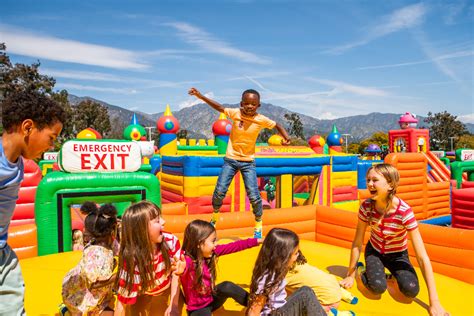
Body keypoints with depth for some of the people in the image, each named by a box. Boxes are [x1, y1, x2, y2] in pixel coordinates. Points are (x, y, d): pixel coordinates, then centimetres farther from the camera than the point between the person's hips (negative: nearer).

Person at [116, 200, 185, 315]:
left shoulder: (171, 242, -27)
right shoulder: (132, 262, -35)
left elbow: (175, 273, -11)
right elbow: (123, 300, -26)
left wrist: (174, 304, -12)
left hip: (167, 290, 3)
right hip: (142, 296, -2)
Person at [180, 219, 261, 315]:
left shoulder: (211, 252, -9)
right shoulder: (187, 260, -28)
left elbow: (232, 247, -5)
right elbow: (184, 267, -51)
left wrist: (256, 241, -4)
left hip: (211, 298, 5)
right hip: (198, 308, -5)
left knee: (227, 286, -23)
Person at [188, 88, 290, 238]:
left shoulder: (262, 120, -10)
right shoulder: (235, 113, -8)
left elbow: (277, 125, 3)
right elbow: (219, 107, 0)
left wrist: (286, 137, -15)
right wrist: (201, 96, -5)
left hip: (248, 161, -1)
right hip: (230, 159, 1)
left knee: (254, 196, -7)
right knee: (219, 192, -4)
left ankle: (258, 226, 17)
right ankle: (214, 217, 27)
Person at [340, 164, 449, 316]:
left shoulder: (404, 212, -31)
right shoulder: (366, 206, -23)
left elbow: (422, 256, -30)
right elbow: (357, 243, -14)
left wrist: (434, 302, -31)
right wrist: (350, 275, -9)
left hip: (397, 255, 1)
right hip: (374, 251, -1)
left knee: (411, 290, -22)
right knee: (378, 287, -27)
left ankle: (394, 274, 12)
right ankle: (362, 271, 8)